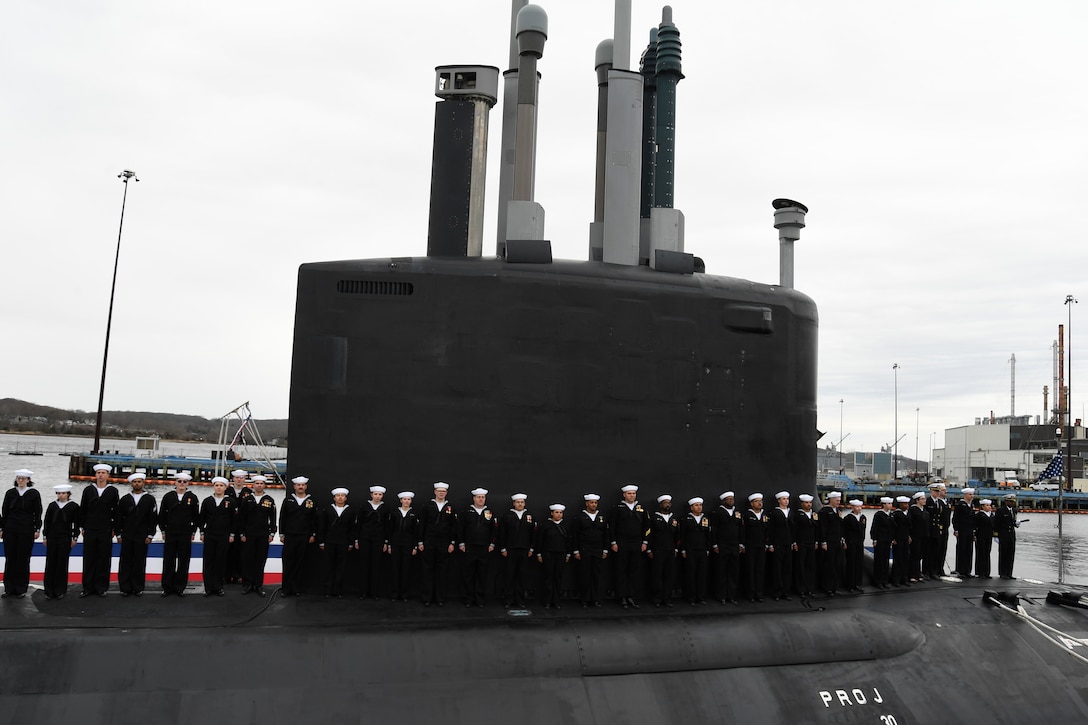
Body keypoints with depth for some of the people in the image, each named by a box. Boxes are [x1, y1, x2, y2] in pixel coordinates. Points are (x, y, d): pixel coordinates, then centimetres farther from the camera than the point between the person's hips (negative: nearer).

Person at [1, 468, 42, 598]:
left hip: (26, 530, -2)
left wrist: (37, 529, -4)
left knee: (23, 559, 2)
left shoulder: (34, 493, 0)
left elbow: (38, 513, 0)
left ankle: (21, 589, 10)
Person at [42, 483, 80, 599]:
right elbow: (47, 522, 10)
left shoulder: (74, 506, -1)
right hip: (52, 537, 2)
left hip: (65, 538, -2)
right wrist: (45, 536, 6)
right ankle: (49, 590, 9)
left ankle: (60, 590, 9)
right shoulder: (52, 506, 7)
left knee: (62, 564, 2)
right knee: (50, 563, 3)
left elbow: (76, 523, 1)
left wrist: (74, 538, -2)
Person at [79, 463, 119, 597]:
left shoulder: (113, 491, 1)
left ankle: (101, 587, 10)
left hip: (106, 531, -1)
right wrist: (82, 527, 5)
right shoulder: (88, 490, 5)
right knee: (89, 559, 4)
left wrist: (114, 529, 0)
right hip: (90, 531, 1)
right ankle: (88, 587, 11)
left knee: (103, 560, 2)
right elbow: (82, 510, 8)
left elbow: (116, 511, 2)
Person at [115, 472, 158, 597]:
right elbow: (118, 518, 7)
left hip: (142, 537, -1)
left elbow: (153, 518, 1)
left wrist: (150, 535, -4)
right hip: (126, 537, 1)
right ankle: (125, 588, 8)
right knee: (125, 563, 2)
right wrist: (118, 534, 1)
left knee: (140, 563, 1)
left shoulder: (150, 499, 4)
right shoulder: (124, 499, 8)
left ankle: (138, 588, 8)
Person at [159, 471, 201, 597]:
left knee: (183, 562, 3)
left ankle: (180, 587, 11)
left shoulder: (193, 498, 0)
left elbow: (196, 516, 3)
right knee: (168, 561, 5)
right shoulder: (168, 496, 3)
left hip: (186, 535, -1)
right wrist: (163, 530, 4)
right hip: (170, 534, 1)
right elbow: (162, 515, 7)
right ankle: (167, 587, 12)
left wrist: (193, 532, 2)